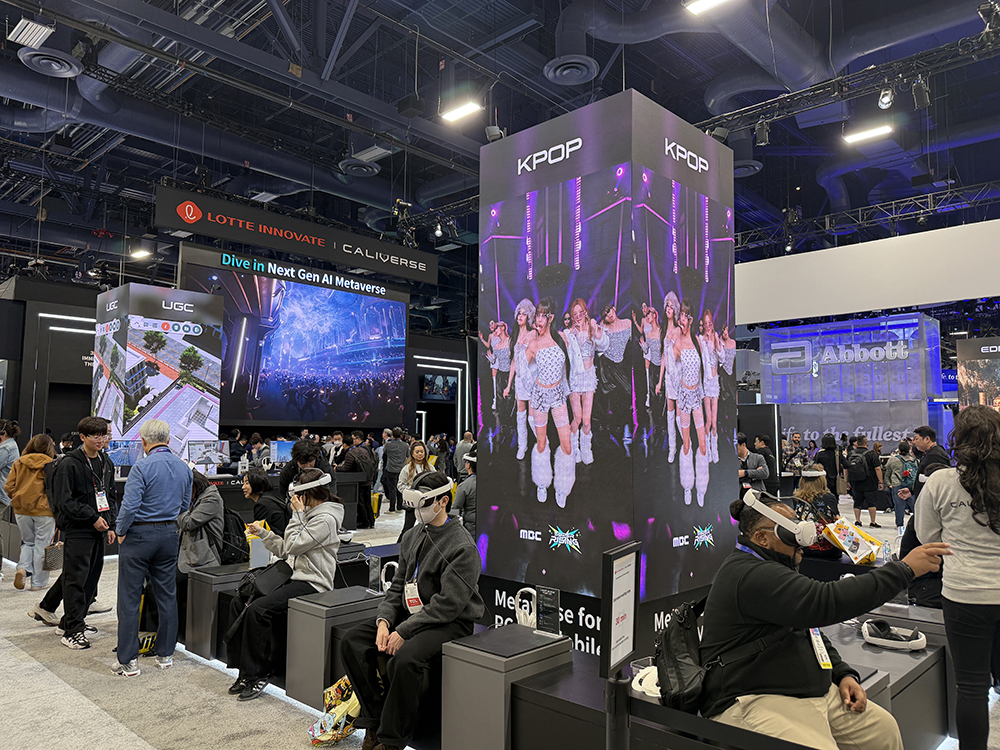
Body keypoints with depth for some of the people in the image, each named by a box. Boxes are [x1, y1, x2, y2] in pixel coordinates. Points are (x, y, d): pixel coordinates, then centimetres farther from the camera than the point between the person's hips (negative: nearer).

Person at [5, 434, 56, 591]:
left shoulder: (18, 463, 4)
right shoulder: (51, 465, -9)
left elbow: (8, 487, 4)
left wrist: (19, 499, 17)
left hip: (21, 511, 4)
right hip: (44, 510, -4)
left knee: (28, 542, 22)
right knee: (42, 544, 6)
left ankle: (23, 568, -2)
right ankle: (39, 582, 11)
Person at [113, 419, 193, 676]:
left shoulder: (142, 467, -15)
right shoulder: (184, 468, 4)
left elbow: (130, 506, -20)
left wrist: (121, 532, -5)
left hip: (139, 534, -5)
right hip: (170, 535, 6)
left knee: (129, 599, 4)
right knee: (167, 596, 13)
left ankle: (128, 661, 8)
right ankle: (165, 654, 21)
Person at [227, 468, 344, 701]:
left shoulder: (326, 519, -14)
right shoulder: (309, 514, 16)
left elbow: (293, 545, -17)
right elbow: (285, 550, 19)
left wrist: (297, 513, -10)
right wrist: (262, 533, 13)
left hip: (311, 584, -10)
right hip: (294, 576, 10)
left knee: (257, 609, -24)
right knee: (239, 601, -1)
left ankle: (258, 674, -8)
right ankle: (244, 669, 4)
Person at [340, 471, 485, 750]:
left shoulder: (463, 548, -16)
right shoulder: (411, 537, 9)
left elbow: (447, 605, -20)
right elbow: (397, 587, 11)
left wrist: (403, 632, -22)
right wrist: (384, 621, -8)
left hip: (450, 623, -8)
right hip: (410, 613, 8)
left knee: (405, 659, -33)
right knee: (352, 641, -5)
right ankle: (375, 721, 2)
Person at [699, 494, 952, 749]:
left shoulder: (773, 569, 16)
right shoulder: (750, 575, -22)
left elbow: (810, 627, 24)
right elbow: (825, 602, -30)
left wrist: (843, 674, 8)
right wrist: (905, 569, -24)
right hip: (754, 699, -10)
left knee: (884, 728, 9)